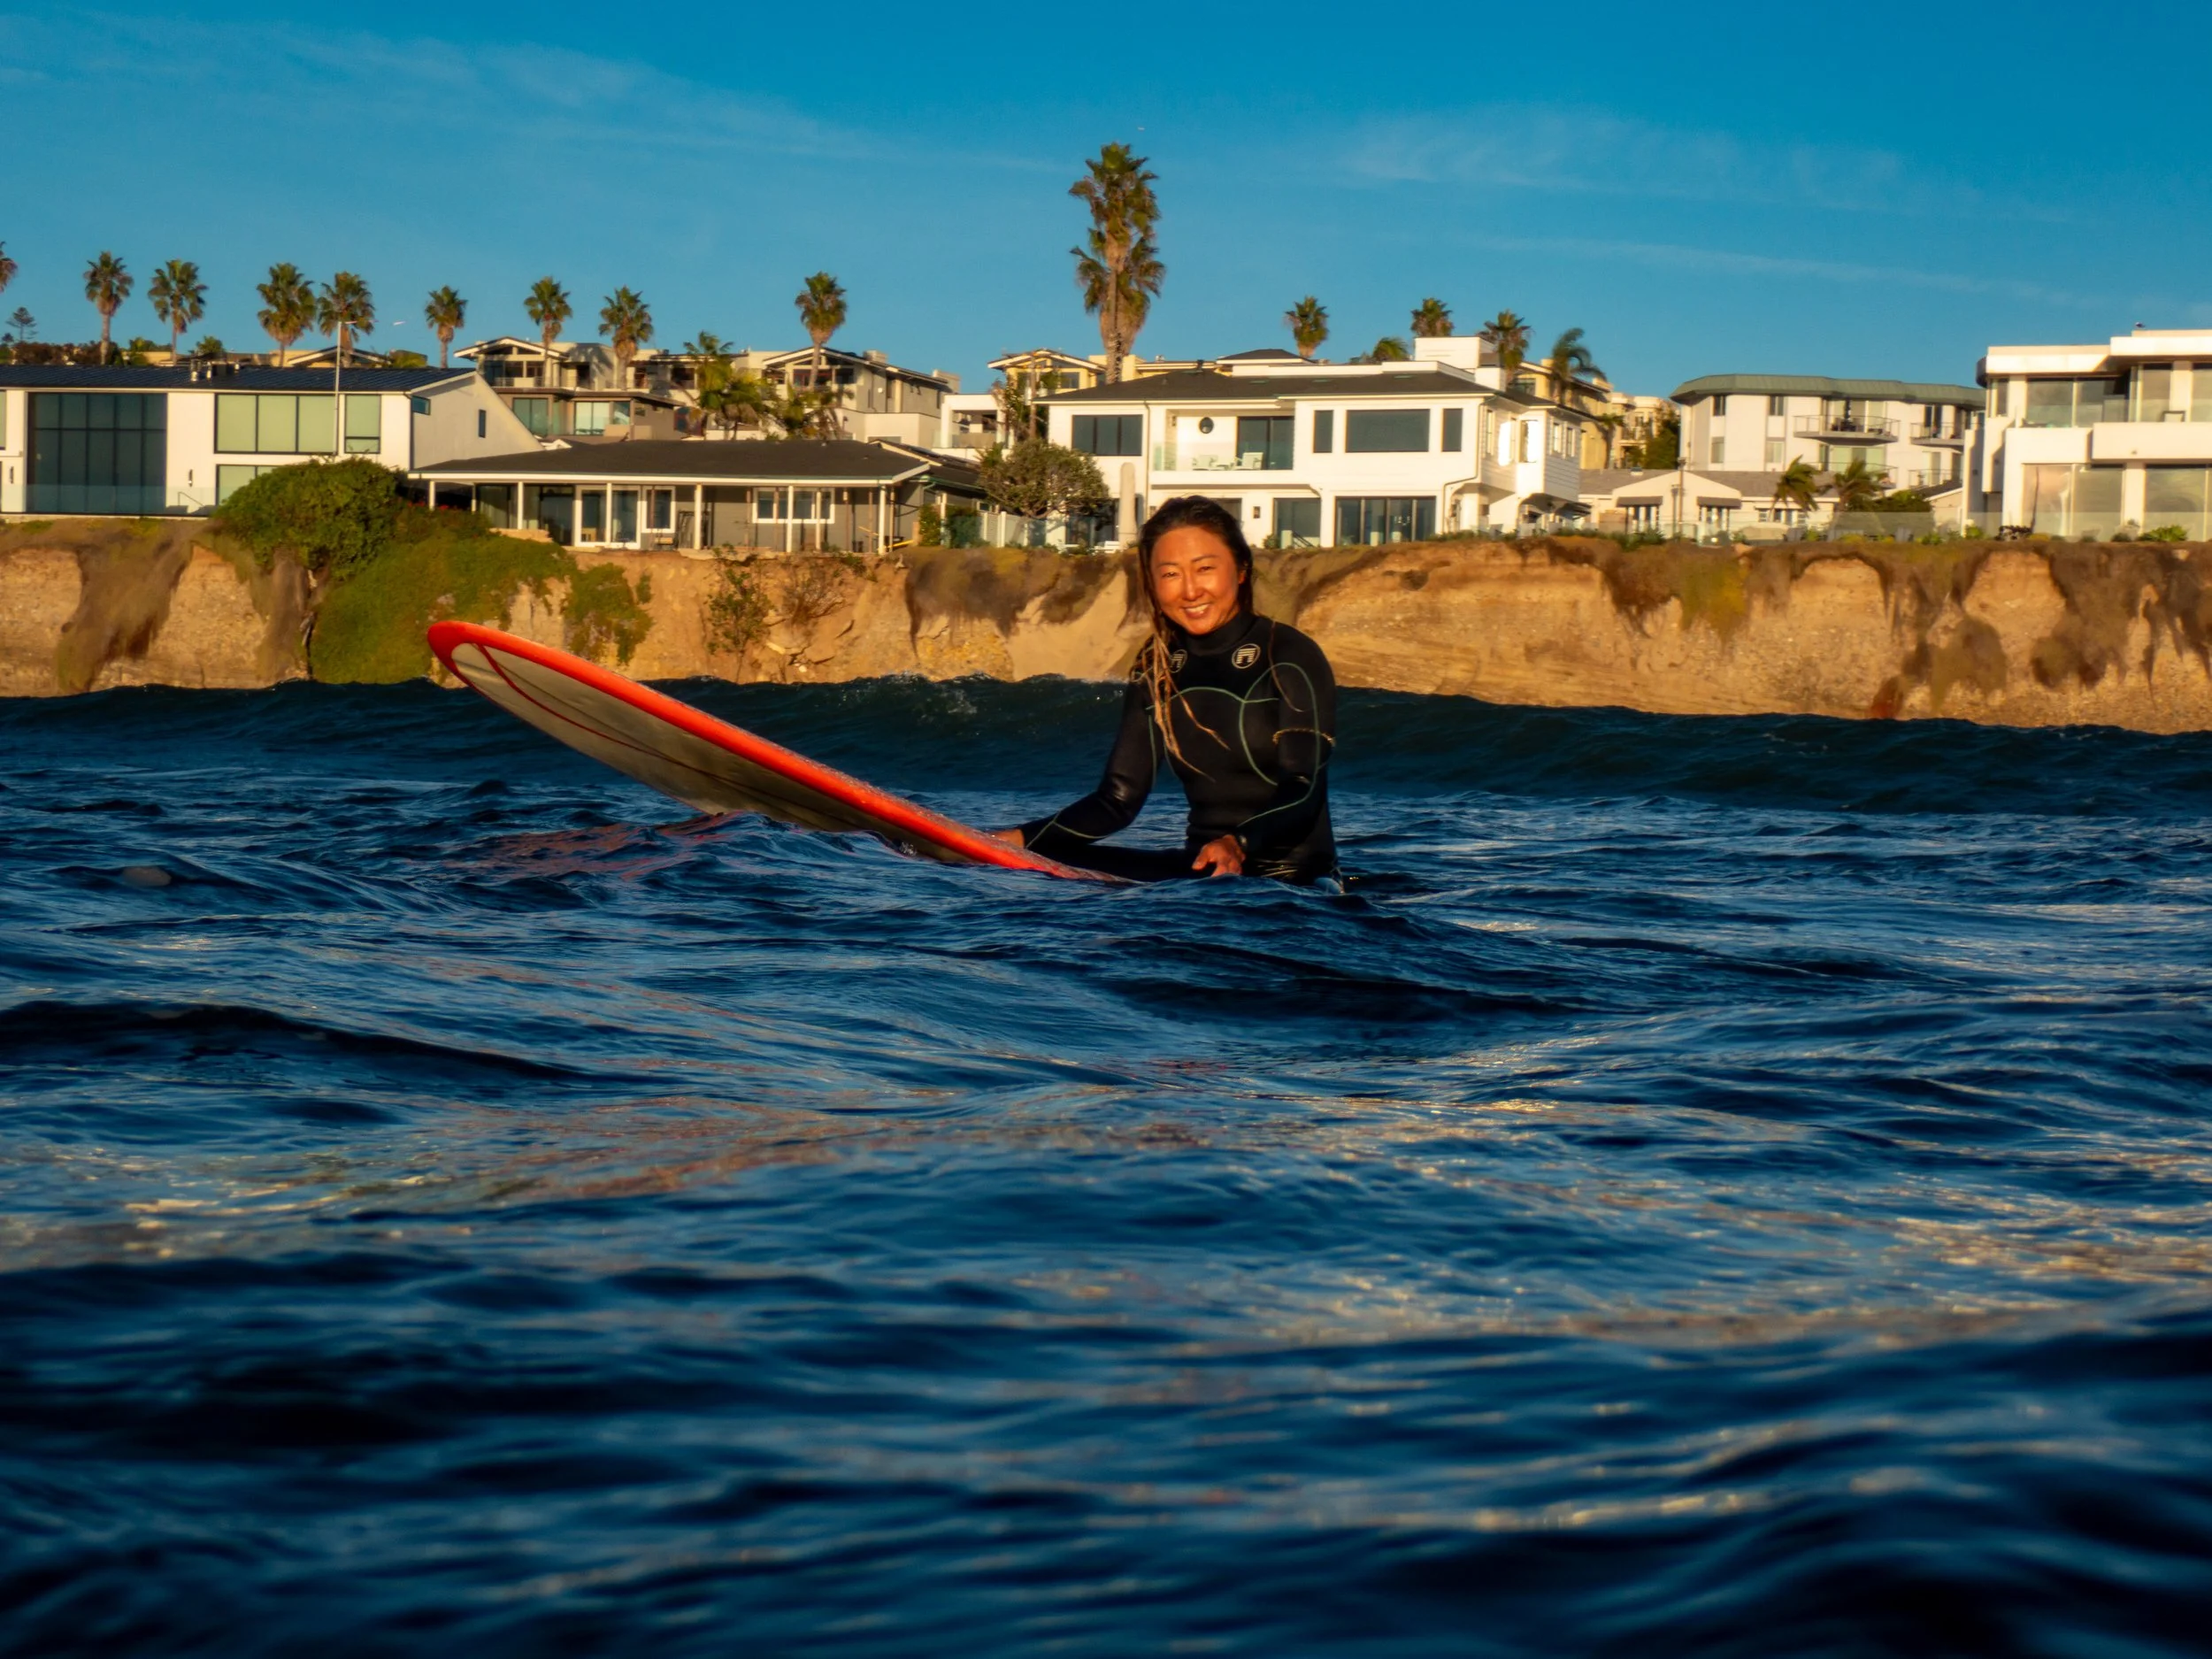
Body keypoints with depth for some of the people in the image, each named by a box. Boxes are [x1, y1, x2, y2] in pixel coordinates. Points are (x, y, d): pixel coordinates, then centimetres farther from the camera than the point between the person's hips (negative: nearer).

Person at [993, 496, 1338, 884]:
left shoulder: (1290, 657, -8)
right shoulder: (1155, 669, 8)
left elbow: (1303, 792, -17)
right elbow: (1117, 800, 6)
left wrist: (1239, 844, -37)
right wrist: (1018, 839, -9)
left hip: (1291, 884, -5)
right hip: (1203, 870, 5)